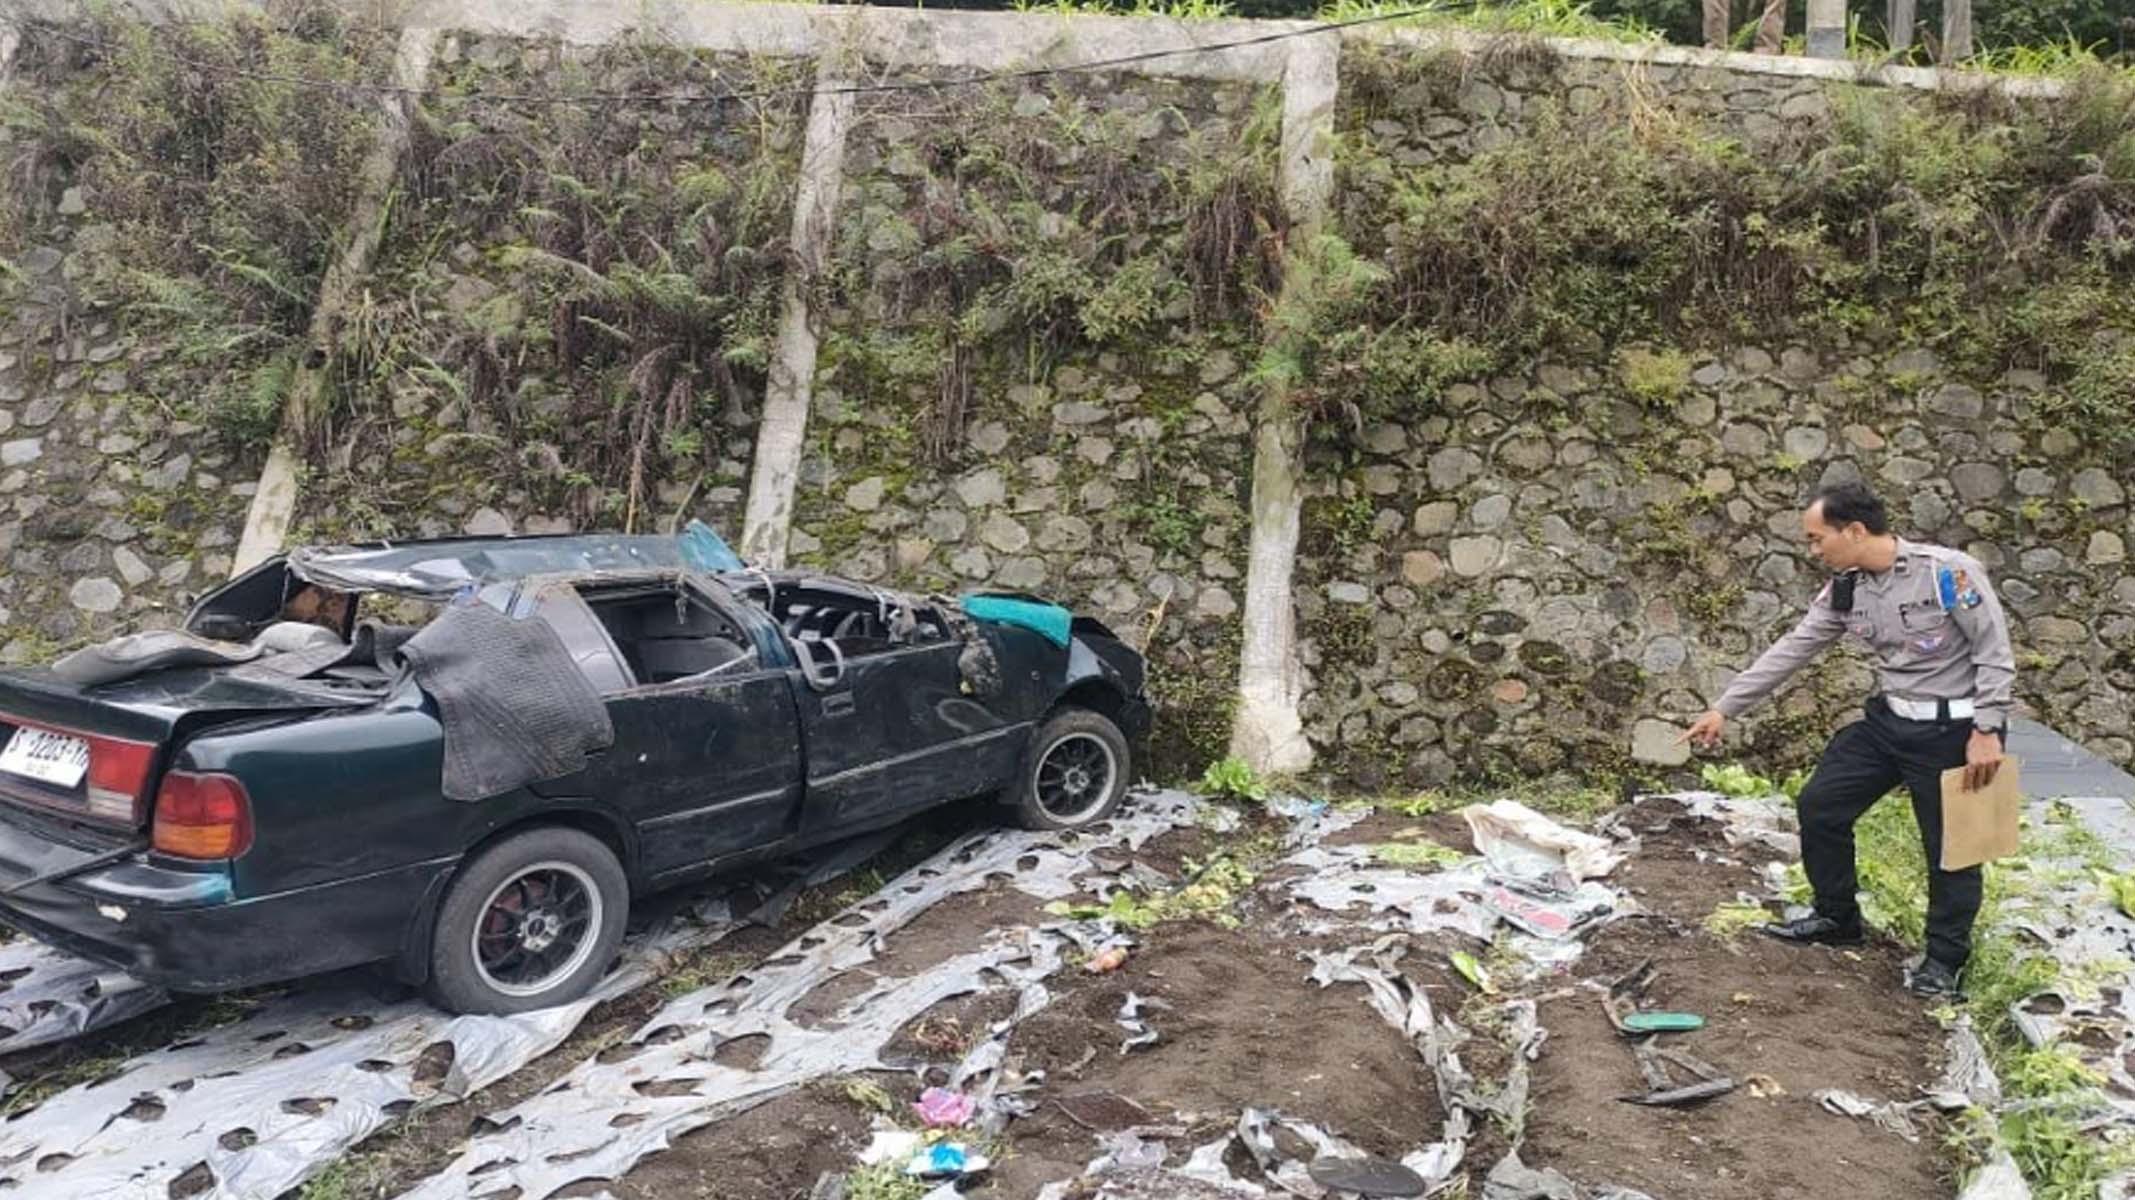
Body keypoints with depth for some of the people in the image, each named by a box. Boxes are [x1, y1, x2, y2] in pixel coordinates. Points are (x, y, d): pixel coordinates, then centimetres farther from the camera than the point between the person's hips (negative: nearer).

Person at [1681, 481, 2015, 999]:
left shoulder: (1949, 571, -21)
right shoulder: (1844, 590, -1)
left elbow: (1995, 653, -16)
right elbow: (1790, 650, 3)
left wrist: (1986, 730, -20)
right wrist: (1724, 708, 3)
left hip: (1952, 728, -7)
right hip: (1886, 720, 7)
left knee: (1950, 846, 4)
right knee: (1820, 806, 8)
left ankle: (1946, 956, 23)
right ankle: (1836, 918, 26)